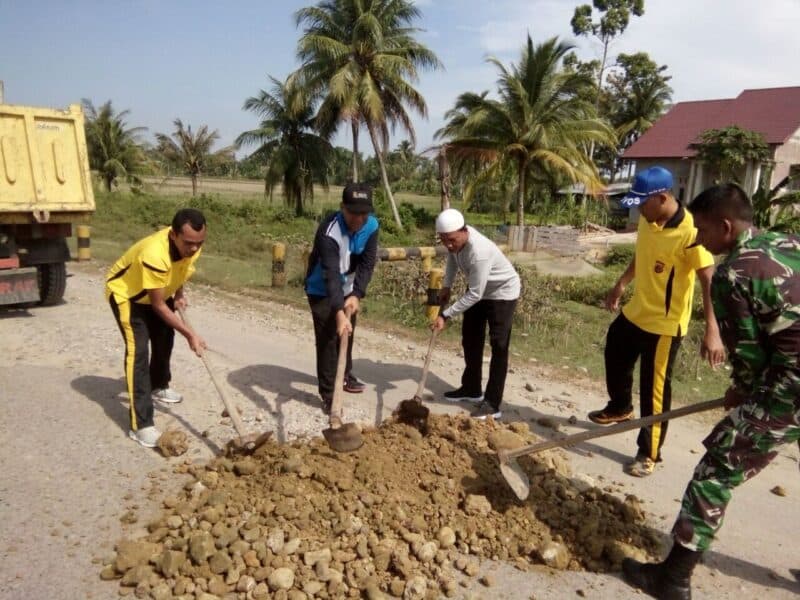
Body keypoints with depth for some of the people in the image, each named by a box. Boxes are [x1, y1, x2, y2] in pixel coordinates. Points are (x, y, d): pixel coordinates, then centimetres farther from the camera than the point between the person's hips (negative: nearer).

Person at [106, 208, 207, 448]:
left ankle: (158, 387, 48)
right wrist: (189, 334, -30)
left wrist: (178, 293, -8)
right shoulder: (155, 255, -42)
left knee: (165, 339, 20)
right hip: (125, 293, -8)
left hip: (158, 291, 8)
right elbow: (158, 305, -32)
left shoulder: (190, 245, -21)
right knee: (138, 351, -18)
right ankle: (141, 425, -18)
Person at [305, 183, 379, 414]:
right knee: (327, 339, -8)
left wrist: (356, 295, -30)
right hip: (322, 291, -6)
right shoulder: (328, 232, -36)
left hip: (348, 289, 6)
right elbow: (331, 275, -43)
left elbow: (367, 263, -17)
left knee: (347, 333, 20)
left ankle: (345, 374, 43)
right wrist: (339, 311, -52)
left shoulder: (372, 226, -18)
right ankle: (328, 395, 1)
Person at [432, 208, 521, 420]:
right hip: (478, 289, 9)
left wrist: (446, 315, -31)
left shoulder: (479, 252, -40)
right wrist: (446, 287, 2)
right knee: (470, 340, 15)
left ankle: (492, 404, -7)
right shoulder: (455, 237, -17)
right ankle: (471, 389, 30)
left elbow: (474, 295, -34)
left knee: (498, 347, -11)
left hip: (502, 292, -8)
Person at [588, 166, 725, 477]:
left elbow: (710, 281, -26)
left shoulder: (689, 232, -24)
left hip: (665, 323, -8)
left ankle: (649, 453, 19)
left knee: (654, 390, 2)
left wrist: (712, 330, -32)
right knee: (616, 360, 25)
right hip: (635, 312, 8)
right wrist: (621, 284, 17)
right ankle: (620, 408, 53)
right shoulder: (647, 221, 0)